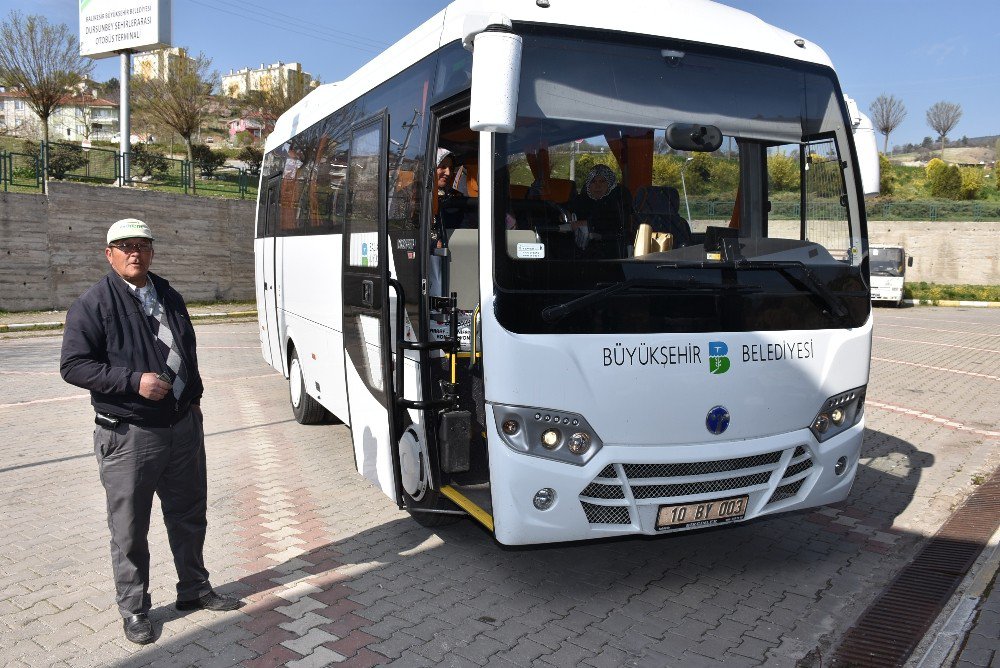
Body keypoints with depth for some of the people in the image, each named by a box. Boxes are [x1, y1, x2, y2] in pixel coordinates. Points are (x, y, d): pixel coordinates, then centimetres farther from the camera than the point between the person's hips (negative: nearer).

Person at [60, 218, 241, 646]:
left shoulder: (169, 298, 11)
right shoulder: (93, 304, -9)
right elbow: (73, 366, -13)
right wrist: (133, 381, -22)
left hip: (183, 427, 6)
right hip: (128, 436, -6)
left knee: (189, 516, 17)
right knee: (130, 529, 7)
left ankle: (194, 589, 35)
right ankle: (134, 609, 25)